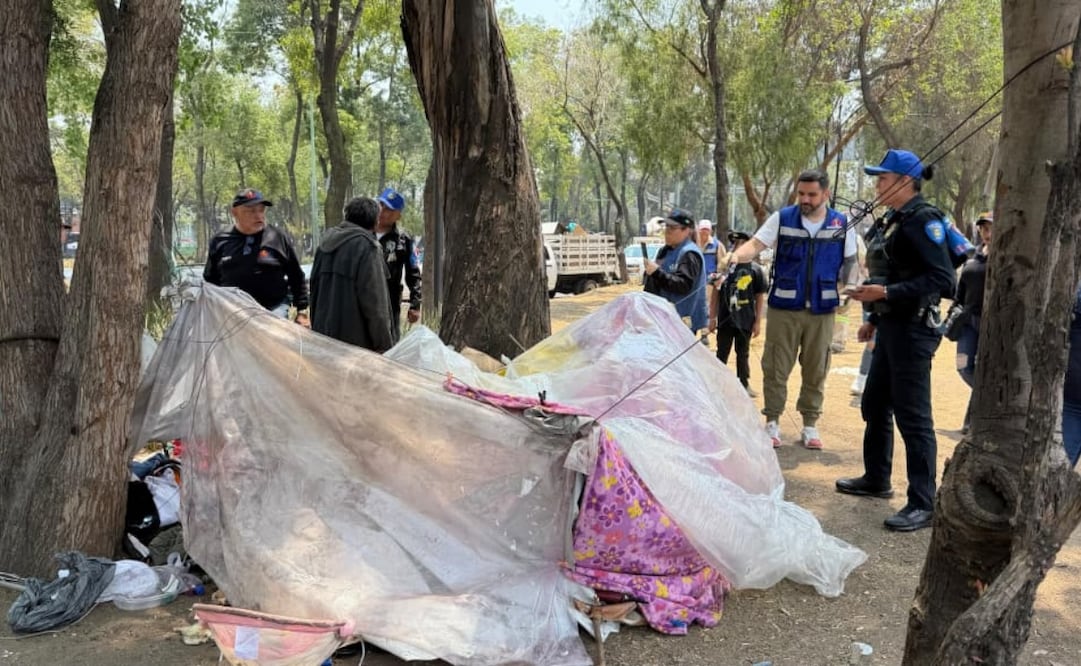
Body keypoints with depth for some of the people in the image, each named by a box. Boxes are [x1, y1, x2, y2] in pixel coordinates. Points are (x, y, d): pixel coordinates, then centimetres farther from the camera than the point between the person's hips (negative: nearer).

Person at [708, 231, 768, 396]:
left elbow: (760, 297, -1)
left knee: (743, 354, 12)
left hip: (745, 321, -1)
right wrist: (712, 317, 2)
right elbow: (716, 293, 5)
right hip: (725, 319, 1)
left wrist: (757, 321, -4)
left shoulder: (755, 270, -3)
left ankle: (744, 384, 23)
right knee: (722, 353, 10)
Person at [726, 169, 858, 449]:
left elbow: (850, 263, 9)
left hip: (822, 310, 2)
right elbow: (757, 243, -15)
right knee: (775, 368, 3)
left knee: (816, 371, 10)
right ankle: (772, 423, 15)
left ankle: (810, 425, 22)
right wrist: (736, 255, -35)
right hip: (783, 307, -1)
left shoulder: (842, 225, 2)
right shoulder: (782, 218, -4)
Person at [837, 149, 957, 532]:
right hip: (892, 327, 10)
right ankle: (876, 479, 32)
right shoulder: (894, 221, 14)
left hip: (913, 329, -10)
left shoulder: (923, 219, -14)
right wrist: (875, 319, 21)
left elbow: (942, 279, -21)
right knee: (874, 406, 17)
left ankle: (922, 504, 1)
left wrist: (887, 293, -26)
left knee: (912, 416, -6)